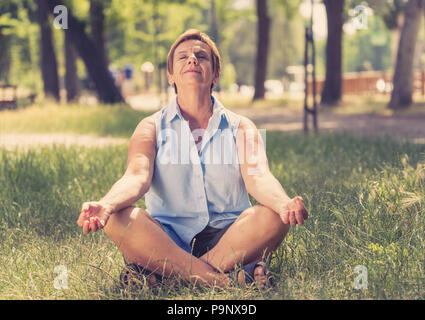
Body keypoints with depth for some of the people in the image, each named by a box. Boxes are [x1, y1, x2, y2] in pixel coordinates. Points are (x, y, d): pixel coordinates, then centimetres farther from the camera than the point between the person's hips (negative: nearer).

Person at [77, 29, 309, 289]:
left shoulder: (240, 128, 10)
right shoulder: (152, 128, 9)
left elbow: (258, 177, -9)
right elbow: (137, 176, -10)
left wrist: (284, 204, -35)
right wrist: (106, 205, -35)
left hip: (229, 238, 0)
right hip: (165, 240, 0)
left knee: (273, 218, -29)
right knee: (119, 218, -29)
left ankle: (164, 272, -29)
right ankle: (224, 279, -34)